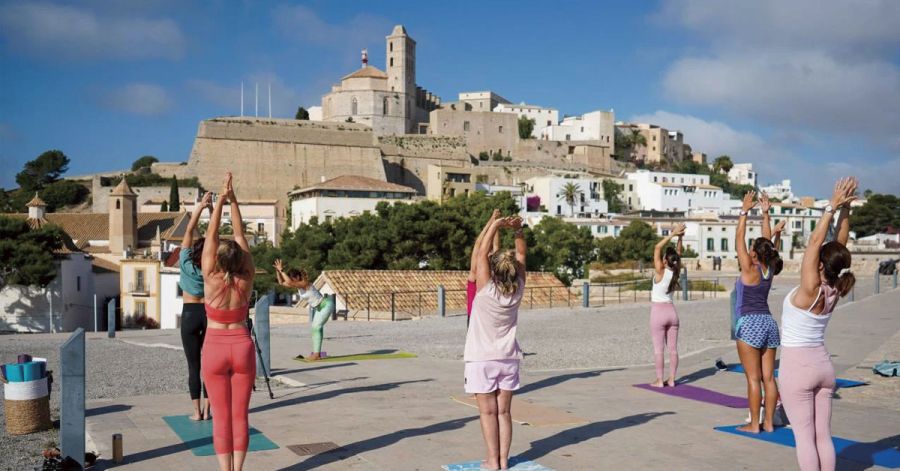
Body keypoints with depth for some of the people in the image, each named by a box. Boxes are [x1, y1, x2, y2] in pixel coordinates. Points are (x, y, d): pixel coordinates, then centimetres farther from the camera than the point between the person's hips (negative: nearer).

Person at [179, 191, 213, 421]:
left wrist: (200, 207, -12)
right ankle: (206, 410, 7)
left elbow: (189, 231, -10)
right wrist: (212, 209, -10)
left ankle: (197, 411, 2)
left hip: (190, 314, -1)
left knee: (193, 365, 2)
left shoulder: (187, 264, -10)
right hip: (210, 314, 1)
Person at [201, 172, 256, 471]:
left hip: (215, 350, -1)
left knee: (221, 417, 4)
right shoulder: (246, 281, -7)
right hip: (242, 348, 1)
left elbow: (211, 236, -7)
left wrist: (220, 201, -4)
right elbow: (240, 235, -4)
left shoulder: (211, 280, -11)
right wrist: (233, 200, -3)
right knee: (240, 415, 7)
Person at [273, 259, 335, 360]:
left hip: (326, 305, -10)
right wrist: (277, 271, -10)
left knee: (316, 327, -15)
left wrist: (281, 270, -35)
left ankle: (317, 354, -15)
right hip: (319, 308, 10)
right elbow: (281, 283, 4)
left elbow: (289, 282, -41)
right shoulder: (297, 285, 0)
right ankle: (316, 353, 13)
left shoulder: (305, 283, -26)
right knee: (315, 327, 9)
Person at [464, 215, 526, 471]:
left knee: (488, 413, 2)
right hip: (508, 359, 4)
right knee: (504, 412, 9)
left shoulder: (486, 289, -18)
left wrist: (495, 226, -12)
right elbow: (521, 255, 1)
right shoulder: (517, 291, -7)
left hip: (482, 360, -4)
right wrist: (518, 229, -9)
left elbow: (482, 253, -14)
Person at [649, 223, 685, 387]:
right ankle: (671, 379, 10)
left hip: (658, 312, -6)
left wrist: (673, 234, -11)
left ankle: (659, 380, 0)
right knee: (673, 348, 6)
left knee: (658, 348, -2)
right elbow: (678, 254, 13)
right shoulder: (676, 272, 0)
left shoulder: (660, 271, -14)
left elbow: (657, 248, -12)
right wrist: (679, 238, 4)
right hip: (671, 311, 6)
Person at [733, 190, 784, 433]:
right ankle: (768, 422, 12)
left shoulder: (749, 270, -10)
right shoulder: (769, 270, 6)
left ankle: (754, 424, -1)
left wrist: (745, 211, -4)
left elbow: (739, 239, -8)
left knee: (753, 378, -4)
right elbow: (767, 240, 16)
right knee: (769, 377, 7)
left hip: (750, 324, -7)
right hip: (768, 323, 7)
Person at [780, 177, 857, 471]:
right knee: (823, 436, 10)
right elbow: (841, 244, 3)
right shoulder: (833, 291, -1)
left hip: (797, 368, -7)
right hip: (823, 366, 7)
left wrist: (833, 207, -16)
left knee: (805, 436, -2)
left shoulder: (811, 290, -18)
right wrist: (845, 208, 0)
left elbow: (814, 241, -19)